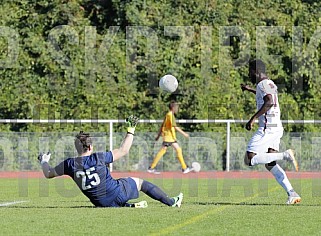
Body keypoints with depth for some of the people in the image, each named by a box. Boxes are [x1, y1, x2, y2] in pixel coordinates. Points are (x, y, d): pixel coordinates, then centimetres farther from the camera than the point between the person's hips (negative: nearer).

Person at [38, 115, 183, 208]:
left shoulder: (70, 164, -9)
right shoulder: (98, 158, -17)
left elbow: (48, 174, 5)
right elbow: (123, 151, -6)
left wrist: (44, 162, 26)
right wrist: (131, 130, 4)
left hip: (101, 203, 3)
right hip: (118, 193, -3)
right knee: (139, 182, 21)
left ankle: (132, 206, 16)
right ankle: (172, 202, 27)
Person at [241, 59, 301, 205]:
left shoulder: (262, 84, -11)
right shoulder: (271, 84, 19)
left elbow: (269, 102, -29)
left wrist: (253, 118, -28)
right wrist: (250, 90, 53)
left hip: (267, 128, -10)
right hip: (277, 128, 10)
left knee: (250, 160, -10)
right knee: (270, 165, 9)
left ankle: (285, 155, -17)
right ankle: (292, 194, -3)